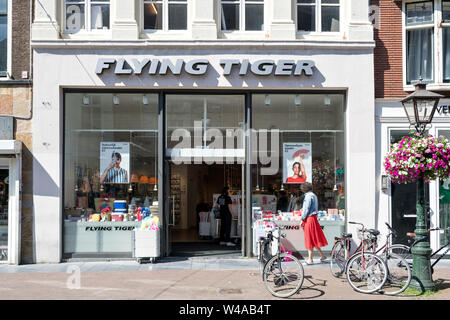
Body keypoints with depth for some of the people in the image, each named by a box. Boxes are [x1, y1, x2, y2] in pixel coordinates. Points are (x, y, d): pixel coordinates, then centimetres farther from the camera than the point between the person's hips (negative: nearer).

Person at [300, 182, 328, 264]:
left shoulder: (308, 196, -13)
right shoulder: (314, 195, 16)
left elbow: (306, 209, -16)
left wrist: (302, 219, -8)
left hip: (309, 219, -9)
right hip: (313, 218, 9)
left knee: (310, 240, -4)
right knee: (314, 239, 15)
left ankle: (310, 259, 1)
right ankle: (322, 255, 19)